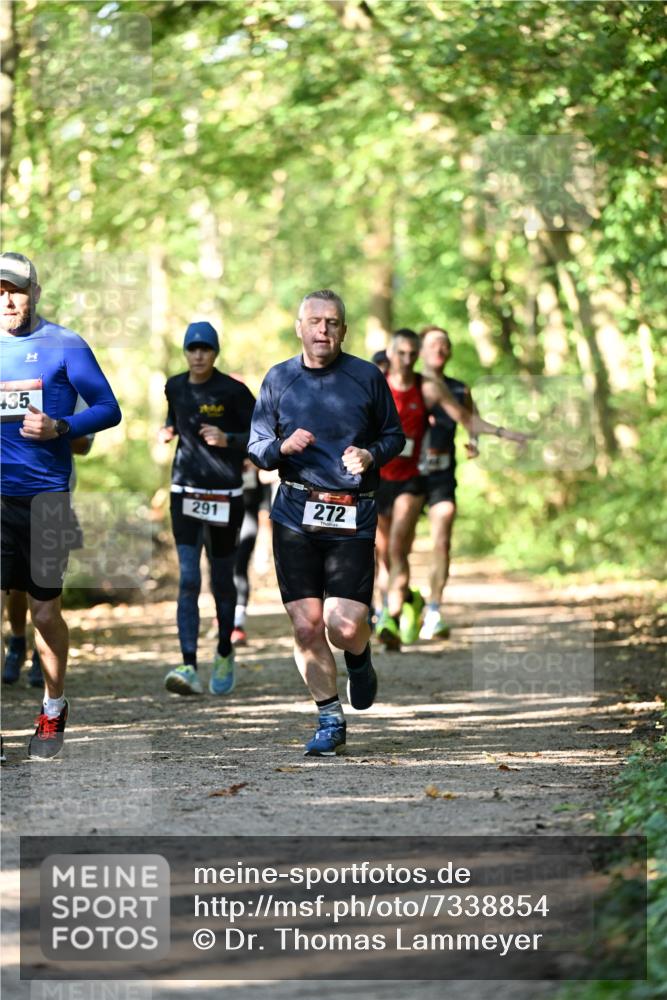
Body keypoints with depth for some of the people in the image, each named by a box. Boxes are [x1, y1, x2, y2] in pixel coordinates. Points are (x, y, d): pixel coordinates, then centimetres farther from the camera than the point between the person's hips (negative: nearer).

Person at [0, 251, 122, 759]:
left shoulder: (63, 346, -2)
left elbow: (108, 408, -1)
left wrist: (59, 428, -16)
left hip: (45, 495, -2)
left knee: (46, 612, 7)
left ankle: (53, 709, 28)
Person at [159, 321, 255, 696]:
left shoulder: (234, 391, -7)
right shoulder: (175, 387, 6)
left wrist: (227, 440, -21)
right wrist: (168, 432, 5)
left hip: (226, 495, -2)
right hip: (186, 493, 2)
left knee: (222, 581, 10)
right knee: (188, 581, -10)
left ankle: (225, 654, 33)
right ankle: (190, 668, -17)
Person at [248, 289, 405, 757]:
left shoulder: (367, 377, 3)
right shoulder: (278, 379, 6)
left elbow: (395, 435, 13)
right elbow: (256, 446, 11)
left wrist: (371, 455, -8)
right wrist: (282, 447, -11)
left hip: (353, 516, -2)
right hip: (295, 513, 2)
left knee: (344, 626, -11)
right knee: (306, 624, -2)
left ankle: (360, 660, 26)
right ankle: (330, 720, 13)